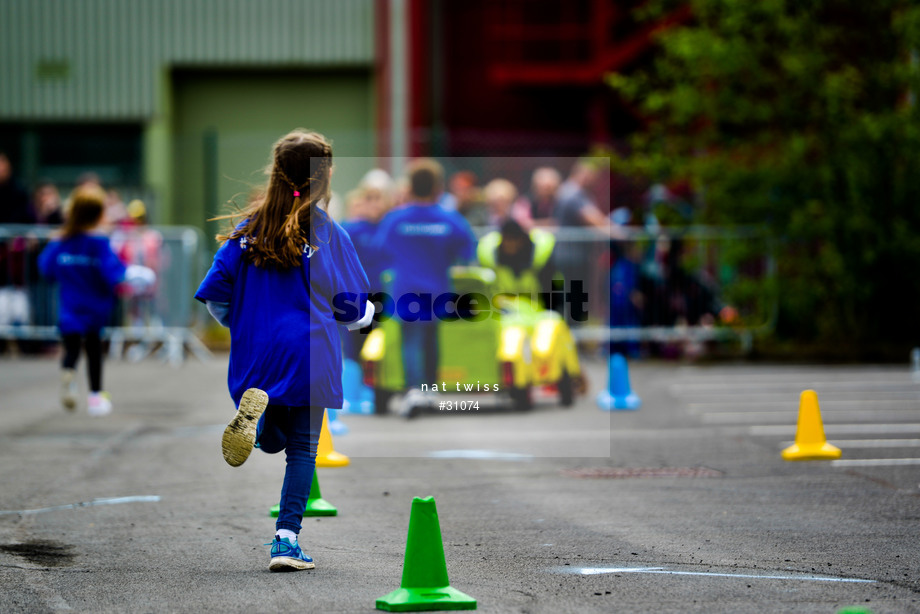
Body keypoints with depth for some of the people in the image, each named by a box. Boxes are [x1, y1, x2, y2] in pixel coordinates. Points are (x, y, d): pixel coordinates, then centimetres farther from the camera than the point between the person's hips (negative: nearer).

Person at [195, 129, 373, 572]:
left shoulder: (248, 228, 1)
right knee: (302, 450, 6)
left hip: (255, 354, 3)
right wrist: (368, 313, 25)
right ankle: (287, 539, -4)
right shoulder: (328, 234, -6)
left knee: (272, 441, 17)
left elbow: (214, 297, 0)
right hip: (310, 355, -3)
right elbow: (353, 311, 1)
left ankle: (256, 409, -17)